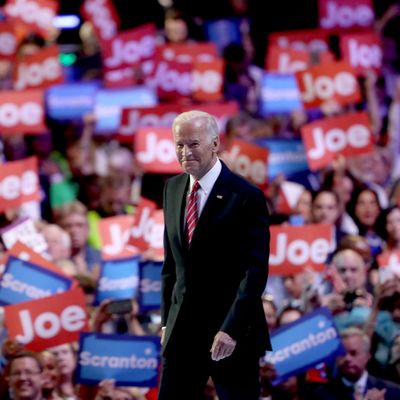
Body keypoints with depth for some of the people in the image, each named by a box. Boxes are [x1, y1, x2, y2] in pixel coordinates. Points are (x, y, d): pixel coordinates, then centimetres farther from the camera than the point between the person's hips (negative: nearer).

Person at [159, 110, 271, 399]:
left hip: (232, 334, -6)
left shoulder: (246, 196, -11)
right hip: (182, 329, 6)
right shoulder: (173, 189, 9)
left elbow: (255, 270, -15)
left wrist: (232, 329, -21)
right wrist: (167, 320, 12)